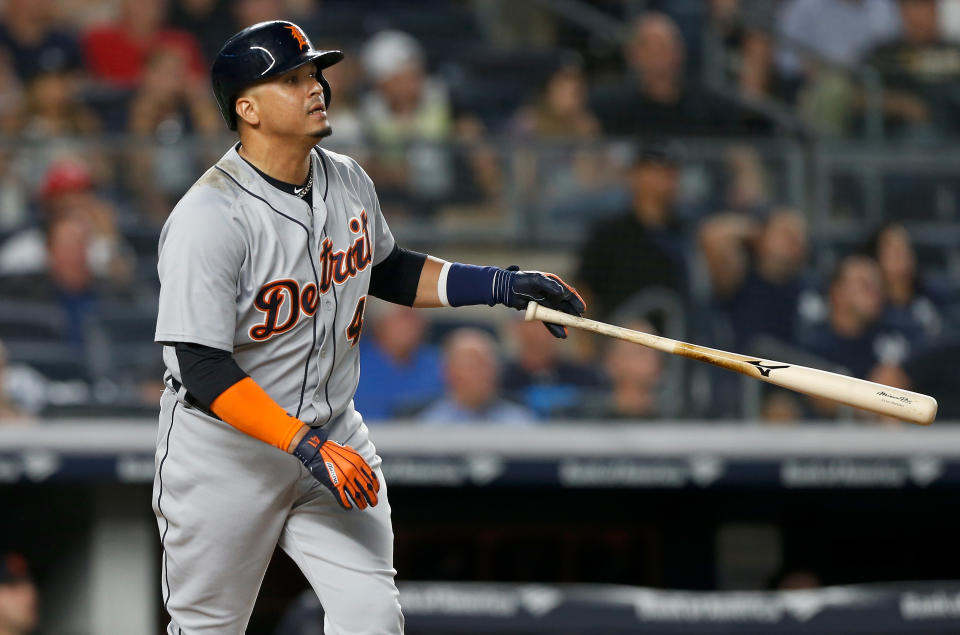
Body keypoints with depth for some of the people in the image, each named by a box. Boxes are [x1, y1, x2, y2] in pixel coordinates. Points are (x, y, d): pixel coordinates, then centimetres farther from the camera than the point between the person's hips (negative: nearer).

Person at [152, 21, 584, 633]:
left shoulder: (349, 182, 1)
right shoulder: (209, 219, -23)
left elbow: (386, 271, 21)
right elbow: (204, 369, -26)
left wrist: (502, 285, 9)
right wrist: (308, 447, -32)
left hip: (332, 436, 6)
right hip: (225, 458, -5)